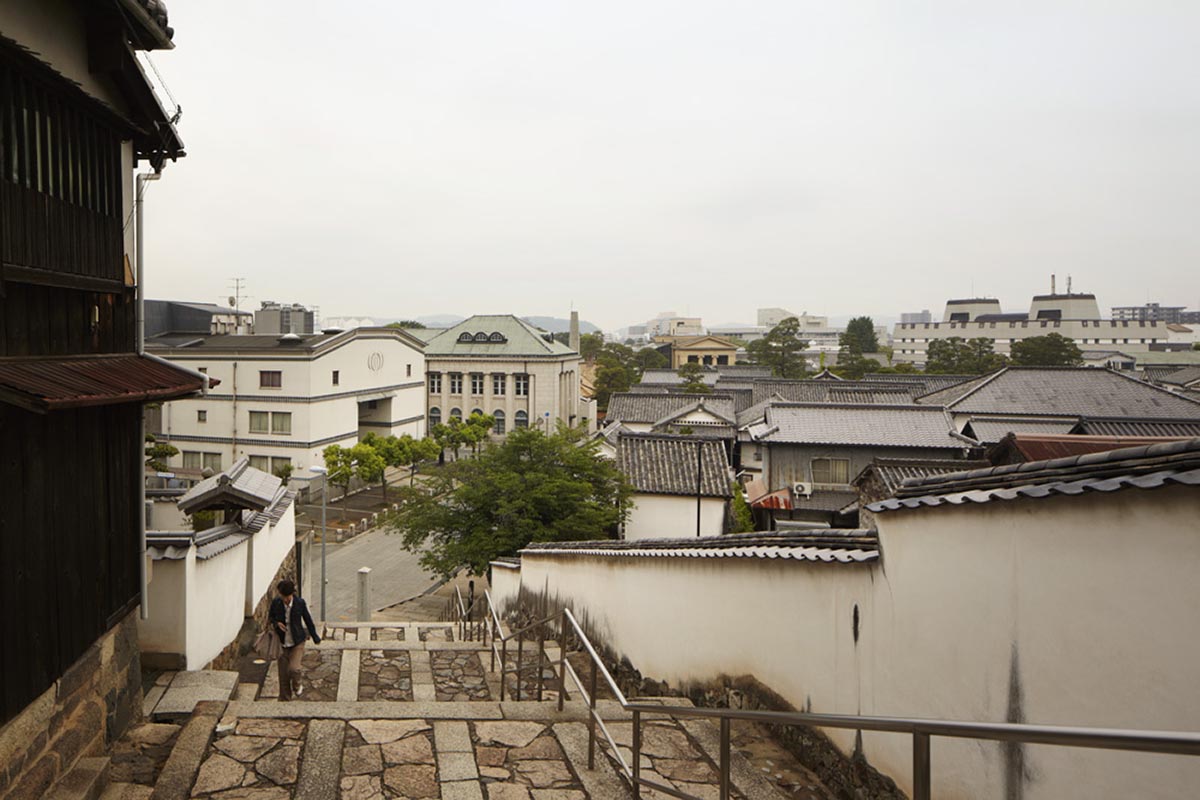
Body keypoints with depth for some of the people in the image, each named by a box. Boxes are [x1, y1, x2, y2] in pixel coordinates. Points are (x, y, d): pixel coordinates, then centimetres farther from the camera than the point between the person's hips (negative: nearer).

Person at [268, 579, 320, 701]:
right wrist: (276, 623, -15)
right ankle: (284, 699, 25)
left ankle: (297, 687, 17)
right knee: (283, 674, 6)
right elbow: (270, 617, 9)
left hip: (297, 642, -2)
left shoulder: (300, 603, -14)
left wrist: (315, 637, 9)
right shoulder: (276, 603, -10)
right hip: (282, 643, 2)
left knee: (293, 668, -17)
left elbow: (308, 620, -1)